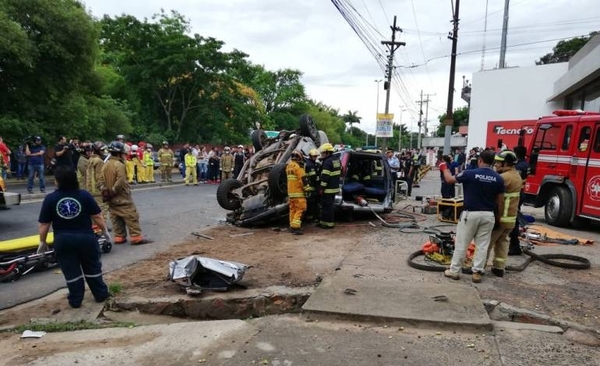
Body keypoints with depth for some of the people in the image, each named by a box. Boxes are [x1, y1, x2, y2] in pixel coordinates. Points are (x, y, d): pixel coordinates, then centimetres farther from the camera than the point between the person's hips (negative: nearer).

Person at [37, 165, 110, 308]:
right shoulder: (85, 195, -9)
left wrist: (42, 242, 10)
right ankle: (101, 294, 27)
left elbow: (44, 224, -4)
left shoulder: (50, 199, -8)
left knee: (71, 272, 13)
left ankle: (75, 301, 24)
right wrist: (105, 230, 10)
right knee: (92, 268, 17)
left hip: (63, 241, 0)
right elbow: (97, 217, -5)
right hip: (86, 238, 0)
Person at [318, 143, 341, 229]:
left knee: (327, 206, -3)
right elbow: (340, 171, 22)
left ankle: (329, 223, 2)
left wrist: (321, 188, -17)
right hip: (335, 187, 10)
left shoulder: (327, 162, -17)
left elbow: (325, 176, -21)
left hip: (328, 189, -10)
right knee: (329, 205, 16)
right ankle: (324, 221, 25)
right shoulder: (337, 160, 14)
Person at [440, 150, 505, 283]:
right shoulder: (498, 178, -2)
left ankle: (454, 271, 13)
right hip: (488, 215, 3)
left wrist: (444, 168, 20)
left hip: (470, 213, -3)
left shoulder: (470, 174, -12)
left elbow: (449, 180, 1)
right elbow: (500, 200, 4)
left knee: (461, 243, 6)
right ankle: (477, 272, 14)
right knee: (482, 245, 10)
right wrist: (498, 215, 19)